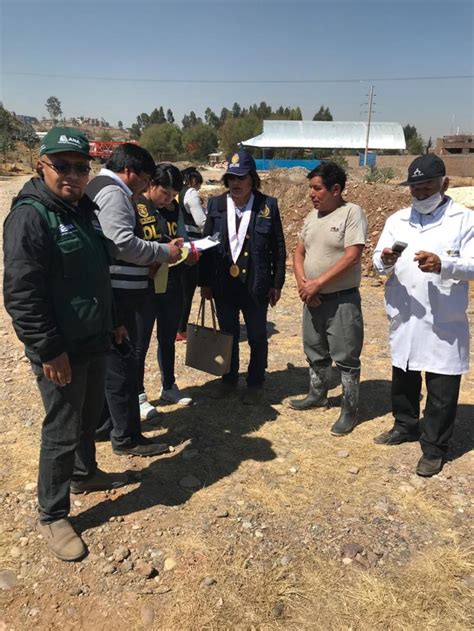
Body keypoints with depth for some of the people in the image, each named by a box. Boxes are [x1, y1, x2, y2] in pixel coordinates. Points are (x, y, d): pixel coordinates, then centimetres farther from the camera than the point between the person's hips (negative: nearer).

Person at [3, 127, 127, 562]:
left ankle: (84, 473, 46)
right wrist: (48, 350, -22)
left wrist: (112, 321, 22)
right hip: (61, 351, -8)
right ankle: (53, 517, 21)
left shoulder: (84, 209, 10)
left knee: (89, 416, 23)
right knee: (62, 432, 3)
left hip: (95, 342, 8)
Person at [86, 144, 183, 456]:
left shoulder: (101, 188, 19)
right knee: (123, 364, -2)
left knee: (107, 360, 19)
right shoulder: (113, 192, -14)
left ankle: (102, 422, 33)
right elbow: (124, 243, -24)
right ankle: (127, 437, 9)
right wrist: (164, 251, -12)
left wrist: (152, 257, 12)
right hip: (116, 294, -11)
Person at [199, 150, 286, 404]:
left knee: (257, 337, 12)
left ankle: (255, 384, 29)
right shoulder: (216, 205, 1)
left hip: (256, 285, -2)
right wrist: (204, 282, 2)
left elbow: (278, 247, -2)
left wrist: (277, 283, -3)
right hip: (224, 285, 2)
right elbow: (206, 244, 4)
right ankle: (229, 379, 35)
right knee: (228, 335, 17)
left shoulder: (267, 206, -5)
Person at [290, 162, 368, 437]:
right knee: (315, 352, 20)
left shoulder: (352, 213, -13)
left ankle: (350, 410, 16)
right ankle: (318, 394, 40)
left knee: (346, 358, 2)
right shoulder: (312, 216, 9)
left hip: (342, 300, -7)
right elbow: (299, 252, 11)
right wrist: (302, 283, -7)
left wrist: (317, 283, -18)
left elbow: (351, 258, -21)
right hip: (313, 298, 7)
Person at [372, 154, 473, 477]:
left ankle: (434, 447, 21)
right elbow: (378, 262, 2)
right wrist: (385, 259, -22)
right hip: (403, 319, 5)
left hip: (445, 322, -4)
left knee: (442, 388, 5)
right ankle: (406, 425, 41)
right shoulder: (397, 220, 9)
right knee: (403, 378, 20)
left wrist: (443, 264, -31)